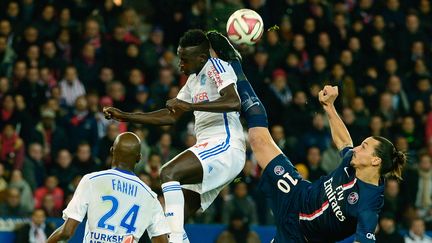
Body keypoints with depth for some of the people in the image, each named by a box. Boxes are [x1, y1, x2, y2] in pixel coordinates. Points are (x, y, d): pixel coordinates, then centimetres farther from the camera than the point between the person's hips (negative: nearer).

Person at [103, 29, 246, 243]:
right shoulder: (194, 80, 23)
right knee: (172, 219, 4)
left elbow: (234, 103, -22)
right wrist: (125, 116, 22)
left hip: (224, 145, -10)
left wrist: (190, 106, -26)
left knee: (168, 173, -28)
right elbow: (171, 116, 28)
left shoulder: (217, 67, -5)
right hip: (213, 147, 10)